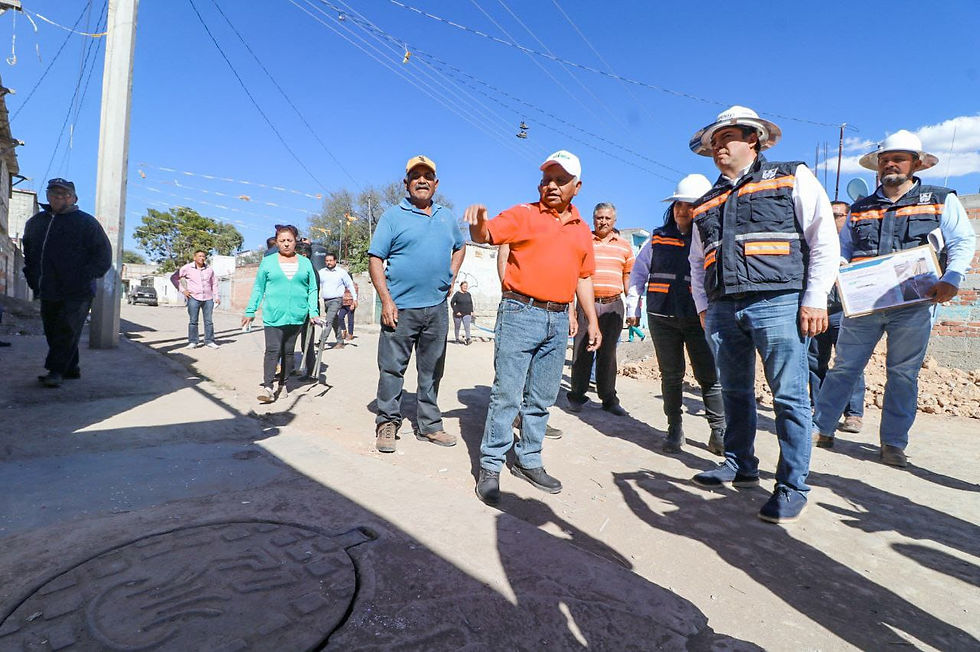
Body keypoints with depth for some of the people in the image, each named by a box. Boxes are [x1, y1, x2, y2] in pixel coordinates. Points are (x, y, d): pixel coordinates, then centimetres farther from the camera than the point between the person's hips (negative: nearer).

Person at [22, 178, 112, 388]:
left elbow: (103, 255, -5)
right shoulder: (35, 223, 17)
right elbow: (28, 254, 29)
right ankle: (71, 368, 17)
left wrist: (85, 278, -12)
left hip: (77, 293, -6)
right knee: (52, 331, 8)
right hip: (47, 292, 6)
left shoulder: (87, 222, -1)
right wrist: (33, 279, 16)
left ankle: (56, 371, -8)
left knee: (67, 330, -10)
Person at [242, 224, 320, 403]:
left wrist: (313, 312, -1)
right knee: (273, 350, -11)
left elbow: (312, 289, 9)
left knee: (288, 351, 10)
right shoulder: (267, 262, 6)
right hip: (273, 315, -2)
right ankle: (267, 387, -12)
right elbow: (258, 289, 9)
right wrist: (250, 312, 7)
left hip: (296, 316, 2)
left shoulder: (305, 263, 9)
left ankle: (282, 385, 21)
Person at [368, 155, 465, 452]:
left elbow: (459, 247, 29)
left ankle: (429, 425, 22)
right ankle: (387, 423, 16)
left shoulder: (447, 217, 14)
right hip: (401, 308, -4)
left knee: (432, 370, 11)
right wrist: (386, 300, -13)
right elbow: (375, 259, -5)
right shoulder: (393, 216, 0)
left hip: (437, 308, 4)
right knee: (392, 368, 1)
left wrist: (451, 277, 12)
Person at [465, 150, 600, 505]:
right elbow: (485, 235, -10)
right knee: (506, 394, -4)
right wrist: (479, 220, -33)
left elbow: (583, 277, 19)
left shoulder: (582, 229, 16)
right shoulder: (523, 215, 2)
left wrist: (592, 320, 15)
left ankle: (528, 461, 24)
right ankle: (490, 466, 7)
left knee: (542, 398, 11)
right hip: (520, 313, -5)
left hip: (558, 320, 5)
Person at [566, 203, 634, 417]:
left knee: (608, 353, 7)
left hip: (614, 305, 2)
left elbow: (628, 277, 17)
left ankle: (609, 399, 14)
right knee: (582, 351, 0)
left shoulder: (624, 246, 14)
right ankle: (576, 395, 12)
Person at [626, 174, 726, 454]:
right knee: (671, 375, 9)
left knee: (710, 376, 0)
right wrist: (633, 306, 8)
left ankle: (719, 433, 13)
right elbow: (639, 272, 13)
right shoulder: (659, 239, 10)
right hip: (662, 318, 2)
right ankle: (674, 428, 21)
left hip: (700, 319, -1)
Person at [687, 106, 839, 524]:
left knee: (789, 398, -3)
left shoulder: (792, 178, 8)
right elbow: (697, 262, 23)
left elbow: (825, 240, 0)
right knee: (735, 394, 11)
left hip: (778, 304, -5)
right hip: (723, 310, 5)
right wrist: (703, 306, 12)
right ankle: (739, 466, 25)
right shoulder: (707, 204, 20)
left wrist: (815, 299, -8)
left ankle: (792, 486, 8)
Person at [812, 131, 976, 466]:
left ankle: (893, 443, 12)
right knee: (844, 367, 1)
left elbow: (963, 242, 6)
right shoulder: (861, 208, 15)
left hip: (914, 303, -1)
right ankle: (820, 429, 7)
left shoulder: (941, 200, 10)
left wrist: (951, 279, -11)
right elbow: (842, 249, 17)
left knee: (903, 374, 4)